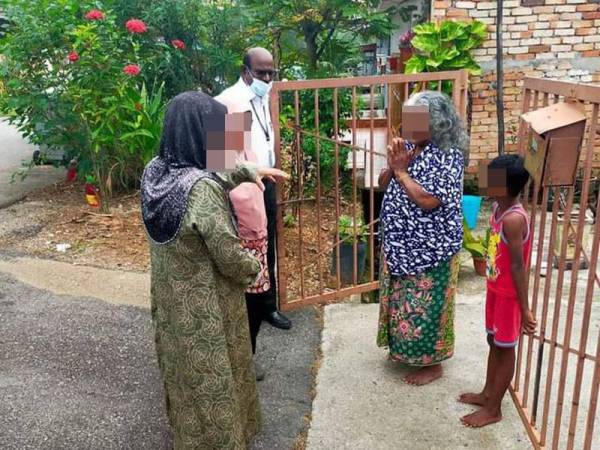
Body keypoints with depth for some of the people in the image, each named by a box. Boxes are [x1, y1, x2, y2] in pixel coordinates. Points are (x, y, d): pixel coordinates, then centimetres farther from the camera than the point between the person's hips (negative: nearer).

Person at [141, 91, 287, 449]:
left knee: (183, 368, 27)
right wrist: (255, 268, -4)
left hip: (169, 299, 8)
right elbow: (230, 257, -24)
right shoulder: (202, 192, -32)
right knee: (212, 378, 14)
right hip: (205, 308, -8)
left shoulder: (155, 171, -7)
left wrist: (248, 171, 18)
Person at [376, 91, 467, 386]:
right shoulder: (408, 147, 4)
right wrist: (392, 165, -11)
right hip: (400, 243, 8)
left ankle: (432, 363, 22)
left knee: (425, 306, 4)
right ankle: (404, 348, 40)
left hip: (431, 249, -8)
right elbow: (383, 184, 9)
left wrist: (401, 171, -19)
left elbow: (429, 200, -28)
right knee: (400, 300, 20)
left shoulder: (448, 156, -19)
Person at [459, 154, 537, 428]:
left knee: (505, 349, 6)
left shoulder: (514, 219, -28)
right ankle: (487, 394, 39)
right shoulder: (498, 208, 1)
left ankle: (493, 409, 21)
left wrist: (524, 308, -18)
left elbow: (518, 266, -24)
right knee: (493, 342, 21)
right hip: (495, 289, 9)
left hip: (509, 294, -9)